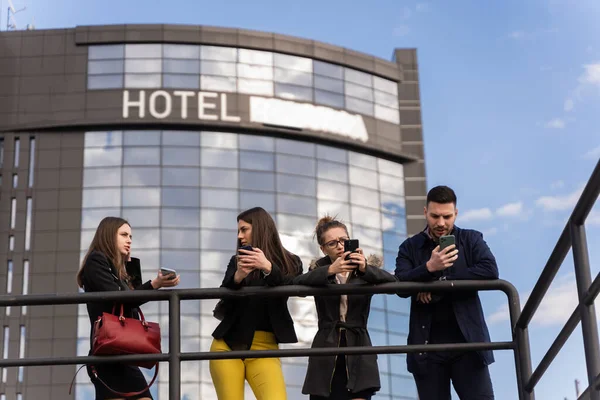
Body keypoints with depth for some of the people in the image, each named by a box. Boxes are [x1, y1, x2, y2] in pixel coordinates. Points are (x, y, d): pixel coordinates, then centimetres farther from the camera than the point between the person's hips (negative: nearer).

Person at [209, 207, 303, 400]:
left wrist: (268, 268, -28)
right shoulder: (238, 261, 11)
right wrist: (238, 276, -24)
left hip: (264, 348, -2)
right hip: (228, 345, 2)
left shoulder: (290, 262, 7)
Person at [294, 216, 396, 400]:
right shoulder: (319, 269, 5)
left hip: (358, 351, -1)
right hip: (326, 353, 1)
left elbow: (393, 283, -14)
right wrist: (330, 270, -31)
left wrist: (366, 269, -31)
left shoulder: (368, 266, 4)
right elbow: (297, 283, -16)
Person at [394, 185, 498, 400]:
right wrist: (429, 267, -24)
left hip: (467, 342, -1)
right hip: (428, 345, 1)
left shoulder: (471, 240, 7)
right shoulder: (410, 247, 9)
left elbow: (490, 271, -11)